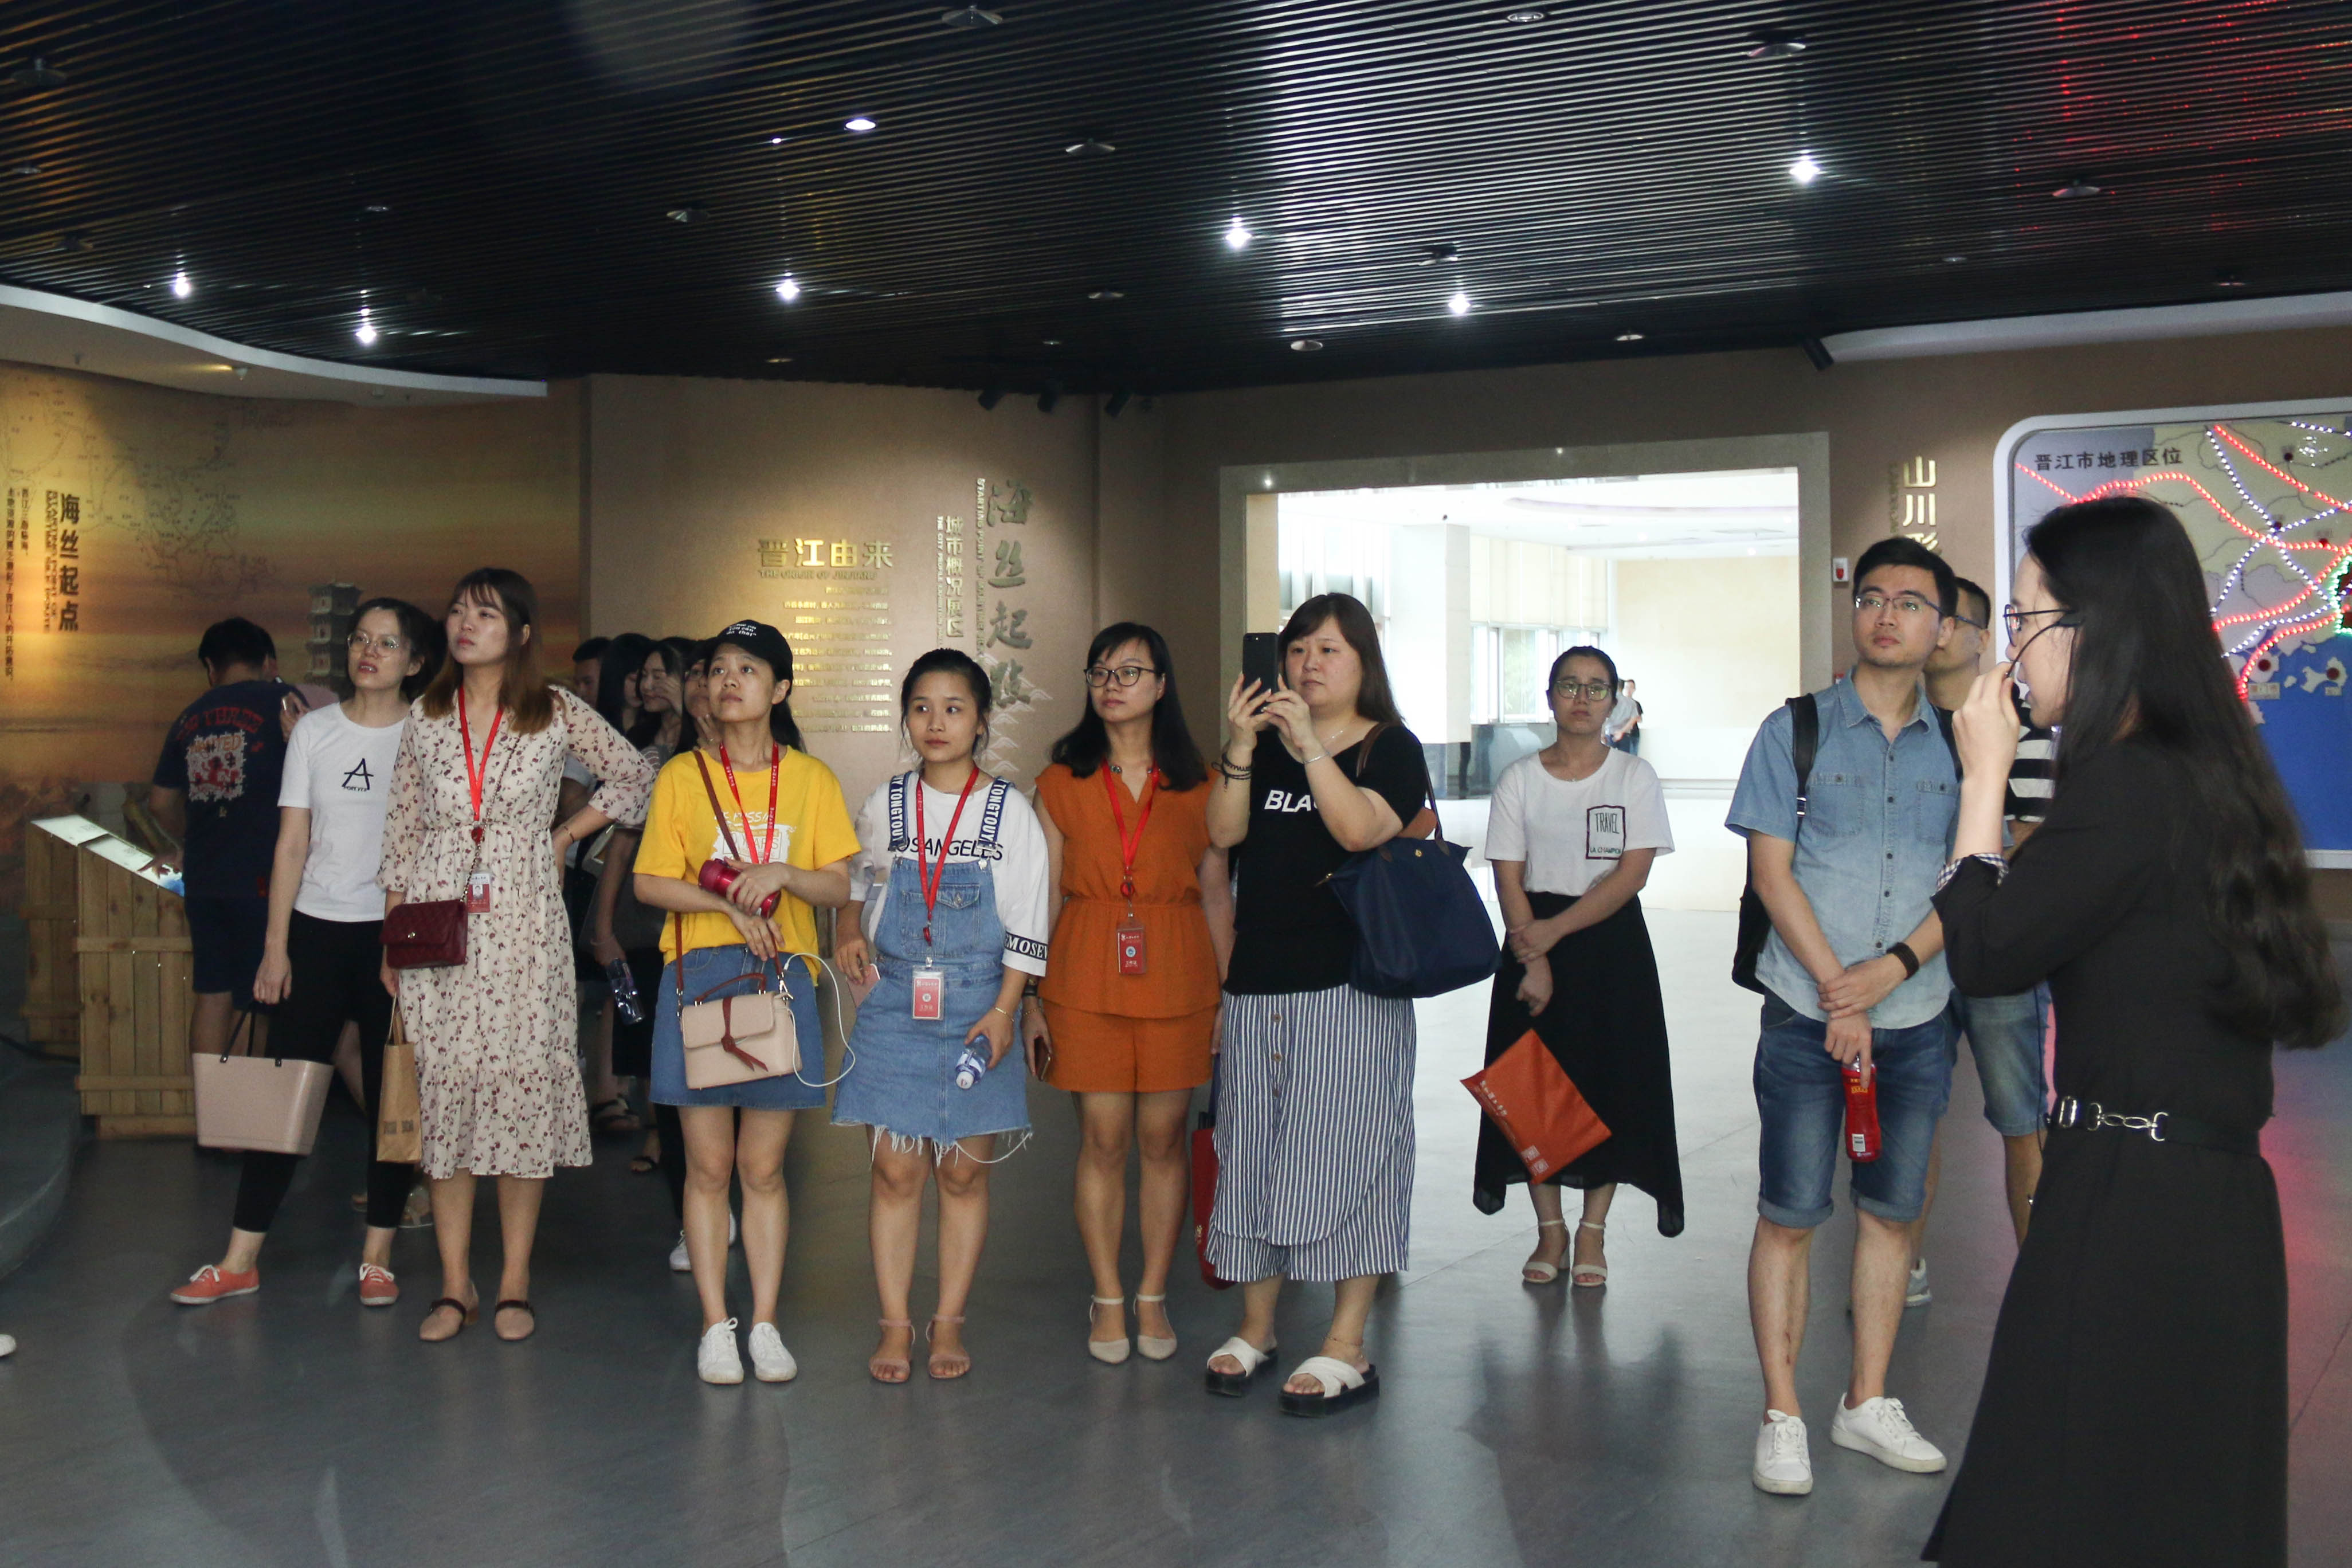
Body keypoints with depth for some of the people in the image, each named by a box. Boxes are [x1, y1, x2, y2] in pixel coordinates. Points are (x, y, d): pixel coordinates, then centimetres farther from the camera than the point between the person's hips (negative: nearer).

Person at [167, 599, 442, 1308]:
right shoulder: (316, 730, 6)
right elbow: (292, 843, 5)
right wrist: (276, 947, 1)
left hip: (399, 931, -2)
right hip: (318, 929, 2)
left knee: (393, 1096, 3)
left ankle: (377, 1258, 14)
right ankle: (241, 1260, 10)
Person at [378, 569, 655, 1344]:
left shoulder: (558, 713, 2)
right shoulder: (425, 717, 9)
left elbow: (634, 775, 13)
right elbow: (401, 833, 11)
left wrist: (564, 836, 5)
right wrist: (391, 938, 7)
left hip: (522, 919, -2)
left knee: (524, 1082, -3)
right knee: (441, 1085, 1)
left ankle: (515, 1283, 7)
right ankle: (454, 1283, 10)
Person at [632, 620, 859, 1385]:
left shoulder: (811, 779, 7)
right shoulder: (683, 774, 5)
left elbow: (839, 886, 3)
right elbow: (650, 883, 0)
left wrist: (782, 874, -16)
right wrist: (729, 903, -13)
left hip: (782, 978, 0)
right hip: (699, 976, 0)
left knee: (764, 1167, 5)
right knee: (708, 1165, 3)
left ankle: (765, 1323, 14)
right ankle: (715, 1325, 13)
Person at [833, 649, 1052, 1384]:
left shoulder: (1009, 810, -2)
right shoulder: (885, 803, 5)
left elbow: (1026, 922, -2)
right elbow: (856, 877, 24)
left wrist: (1004, 1009, -9)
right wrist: (850, 931, 6)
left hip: (976, 1010, -1)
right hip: (895, 1004, 1)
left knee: (964, 1171, 5)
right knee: (895, 1168, 0)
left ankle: (949, 1323, 16)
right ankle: (895, 1325, 10)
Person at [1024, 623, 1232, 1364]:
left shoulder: (1197, 783, 7)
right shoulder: (1062, 782, 7)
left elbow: (1217, 892, 8)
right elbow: (1043, 894, 7)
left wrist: (1227, 993, 3)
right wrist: (1029, 996, 3)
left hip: (1174, 977, 0)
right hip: (1086, 980, 0)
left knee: (1163, 1138, 4)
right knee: (1102, 1140, 1)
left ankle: (1153, 1297, 18)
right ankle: (1108, 1299, 14)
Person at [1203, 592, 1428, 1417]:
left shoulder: (1391, 748, 1)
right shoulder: (1265, 749, 14)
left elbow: (1362, 829, -17)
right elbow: (1224, 833, 0)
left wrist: (1310, 746, -22)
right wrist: (1239, 750, -13)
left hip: (1351, 982, -5)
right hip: (1259, 980, 5)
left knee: (1343, 1148, -5)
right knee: (1253, 1148, 9)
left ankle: (1346, 1348, 2)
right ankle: (1255, 1327, 21)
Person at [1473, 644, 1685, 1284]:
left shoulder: (1635, 776, 1)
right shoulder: (1519, 779, 4)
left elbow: (1632, 874, -8)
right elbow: (1509, 879, -1)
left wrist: (1557, 930, -15)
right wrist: (1532, 959, -13)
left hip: (1612, 945, -1)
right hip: (1535, 942, 1)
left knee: (1610, 1084, 0)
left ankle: (1592, 1232, 13)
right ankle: (1550, 1231, 14)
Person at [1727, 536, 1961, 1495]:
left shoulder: (1957, 746, 8)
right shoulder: (1797, 730, 0)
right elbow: (1770, 871, -5)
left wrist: (1891, 969, -13)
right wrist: (1838, 995, -12)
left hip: (1914, 1020, 3)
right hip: (1808, 1017, -3)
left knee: (1891, 1212, 10)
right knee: (1789, 1216, 0)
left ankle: (1867, 1404, 23)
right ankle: (1782, 1417, 10)